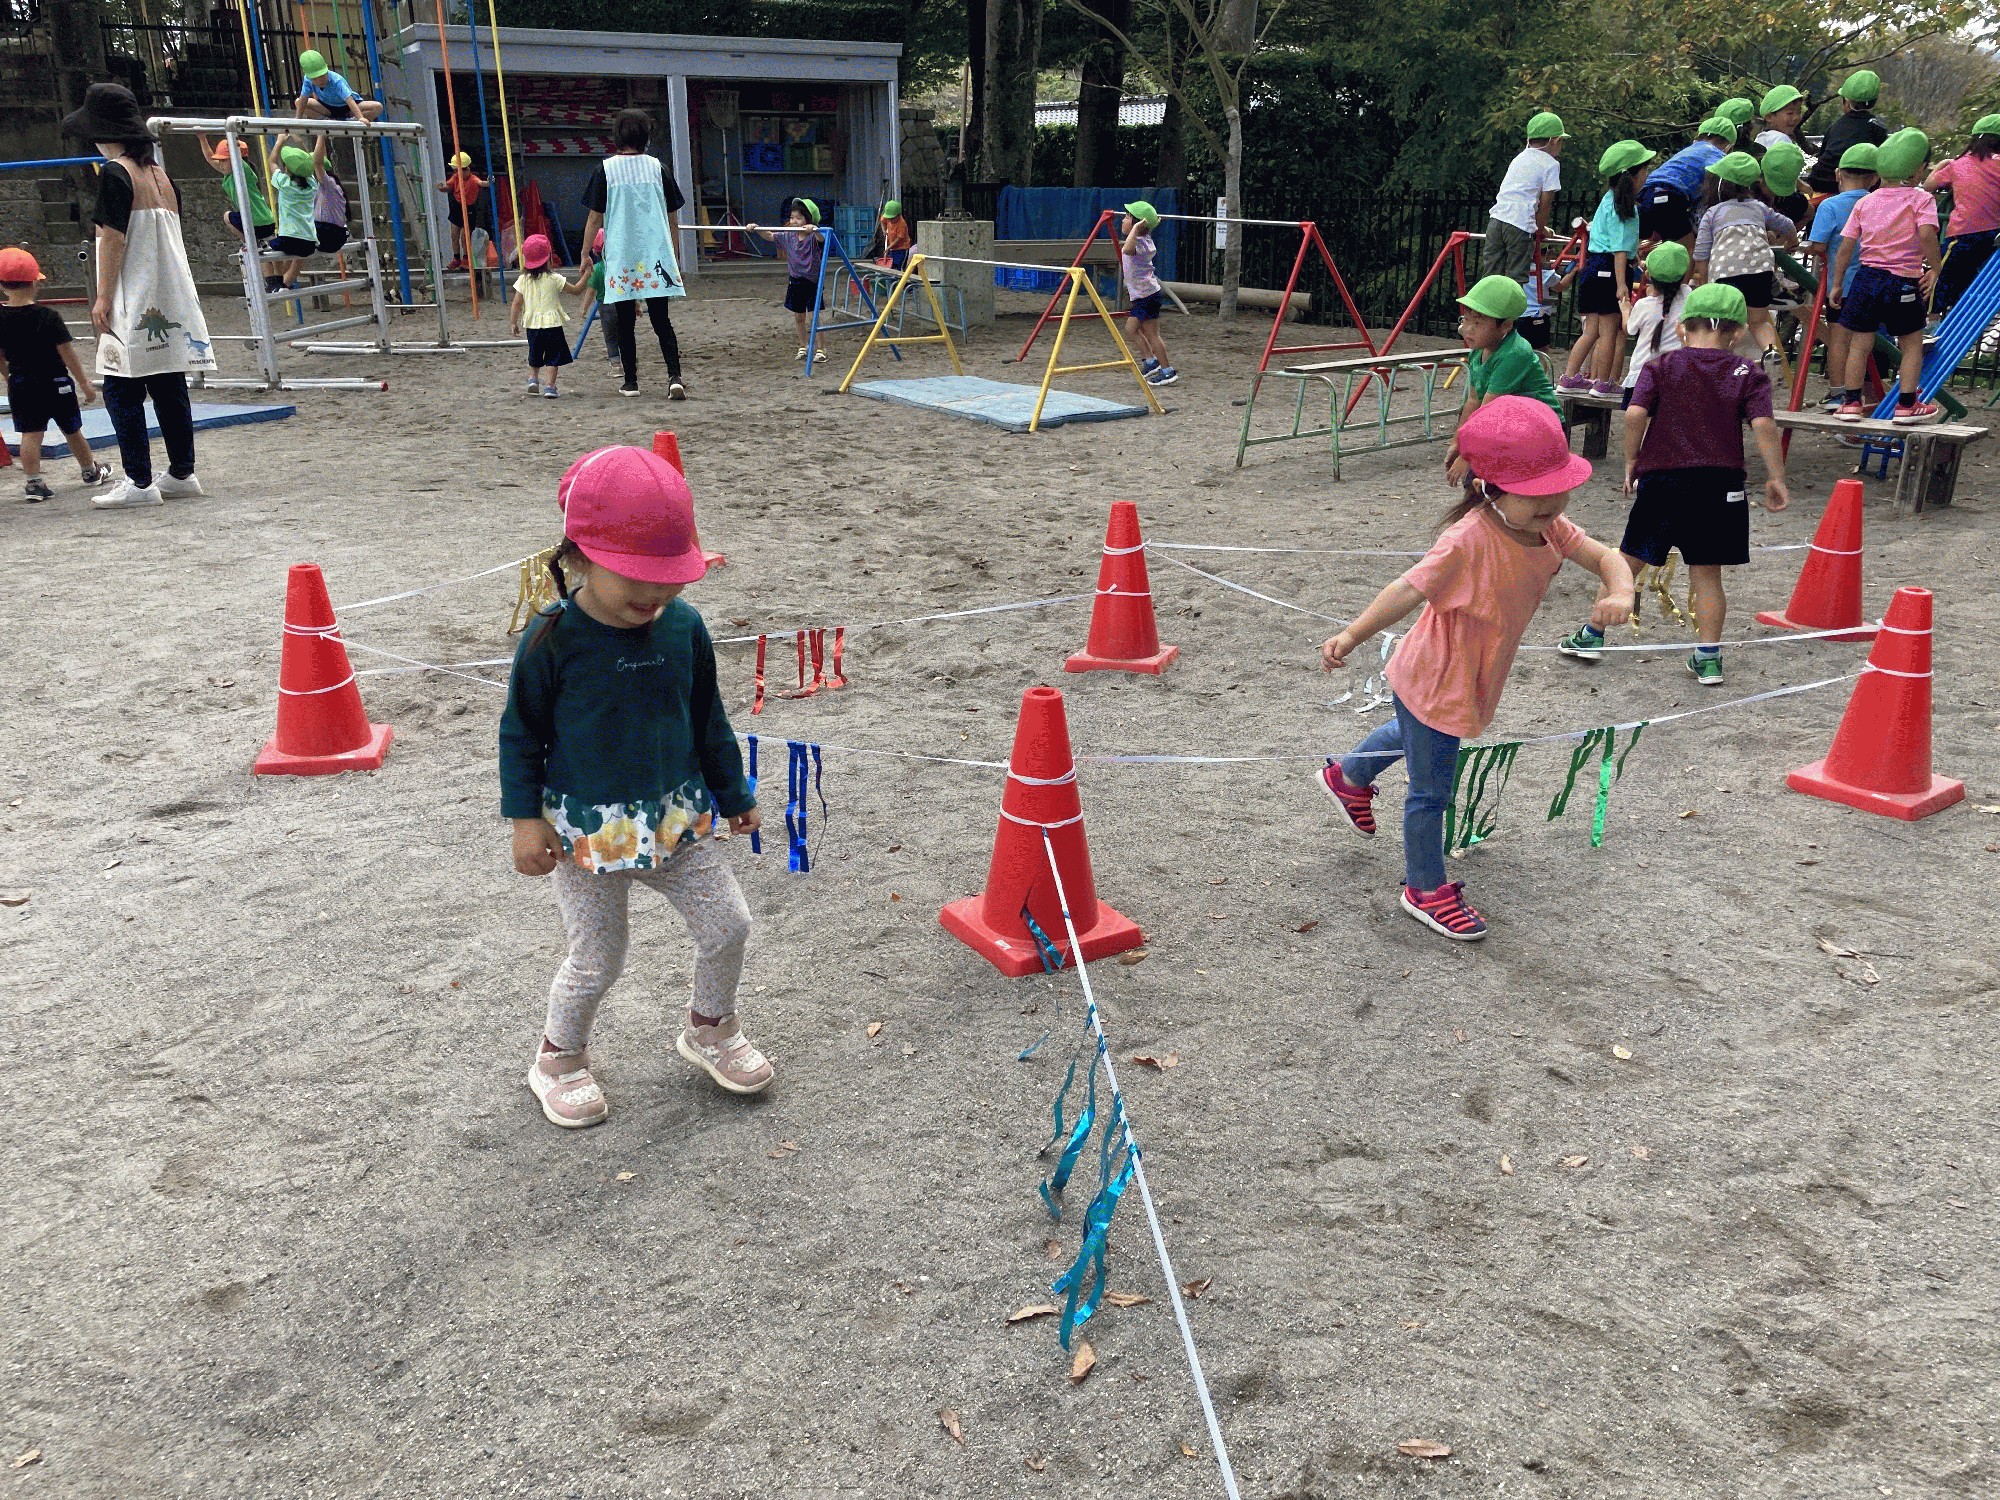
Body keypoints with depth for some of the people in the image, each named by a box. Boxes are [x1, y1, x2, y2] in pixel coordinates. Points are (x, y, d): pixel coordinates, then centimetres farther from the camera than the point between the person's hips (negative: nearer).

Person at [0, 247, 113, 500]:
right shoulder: (48, 317, -16)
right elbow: (67, 354, -14)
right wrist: (85, 384, -6)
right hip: (55, 382, -3)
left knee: (30, 433, 2)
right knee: (71, 430, 14)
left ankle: (32, 482, -8)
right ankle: (91, 471, 32)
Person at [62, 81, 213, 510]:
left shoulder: (116, 173, -9)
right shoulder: (160, 173, 13)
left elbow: (113, 238, -14)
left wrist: (103, 297, -11)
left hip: (133, 304, -8)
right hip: (169, 301, 8)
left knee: (121, 390, -5)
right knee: (169, 386, 10)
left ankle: (139, 483, -7)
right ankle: (181, 473, 14)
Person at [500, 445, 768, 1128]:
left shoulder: (684, 627, -5)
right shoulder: (552, 639, -16)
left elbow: (708, 720, 8)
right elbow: (521, 733, -6)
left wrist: (735, 795, 15)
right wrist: (526, 817, -10)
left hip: (676, 820, 4)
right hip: (587, 831, -4)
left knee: (728, 925, 6)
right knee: (597, 961, 6)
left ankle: (711, 1028, 35)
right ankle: (560, 1057, 35)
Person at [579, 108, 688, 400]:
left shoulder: (606, 169, -2)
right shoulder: (657, 168, 4)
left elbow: (595, 217, -1)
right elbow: (673, 219, 8)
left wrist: (586, 254, 9)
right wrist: (675, 257, 19)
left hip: (620, 258, -1)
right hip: (657, 256, 1)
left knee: (625, 323, 8)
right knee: (662, 321, 3)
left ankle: (630, 382, 12)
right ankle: (675, 376, -13)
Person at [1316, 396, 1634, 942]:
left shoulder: (1548, 526, -9)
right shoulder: (1469, 539, -33)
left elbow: (1605, 556, -7)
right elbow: (1409, 590, -35)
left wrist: (1619, 592, -29)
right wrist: (1351, 637, -38)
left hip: (1472, 679, 9)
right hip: (1433, 682, -9)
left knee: (1414, 736, 36)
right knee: (1431, 790, 8)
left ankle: (1348, 777, 63)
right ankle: (1425, 889, 29)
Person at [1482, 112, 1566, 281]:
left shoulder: (1519, 158, 25)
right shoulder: (1551, 164, 4)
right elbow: (1545, 203, 2)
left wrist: (1538, 226, 34)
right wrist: (1540, 229, 18)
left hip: (1496, 220, 6)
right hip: (1521, 226, -6)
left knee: (1490, 278, 6)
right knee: (1515, 280, -2)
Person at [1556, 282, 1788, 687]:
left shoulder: (1662, 366, 4)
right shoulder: (1749, 374, 5)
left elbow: (1635, 414, -10)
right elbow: (1763, 425, -8)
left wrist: (1631, 462, 1)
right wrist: (1775, 478, -3)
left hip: (1661, 476, -1)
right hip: (1720, 483, 1)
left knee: (1629, 559, 8)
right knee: (1706, 572, 7)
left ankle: (1592, 635, 15)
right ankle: (1708, 658, 8)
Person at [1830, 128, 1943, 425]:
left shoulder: (1865, 203, 6)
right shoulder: (1921, 199, -5)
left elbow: (1845, 246, 3)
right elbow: (1926, 234, -21)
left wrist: (1836, 284, 9)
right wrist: (1934, 267, -9)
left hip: (1866, 278, 3)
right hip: (1904, 281, -3)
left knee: (1859, 343, 9)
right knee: (1912, 343, 9)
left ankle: (1851, 403, 11)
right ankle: (1906, 405, 10)